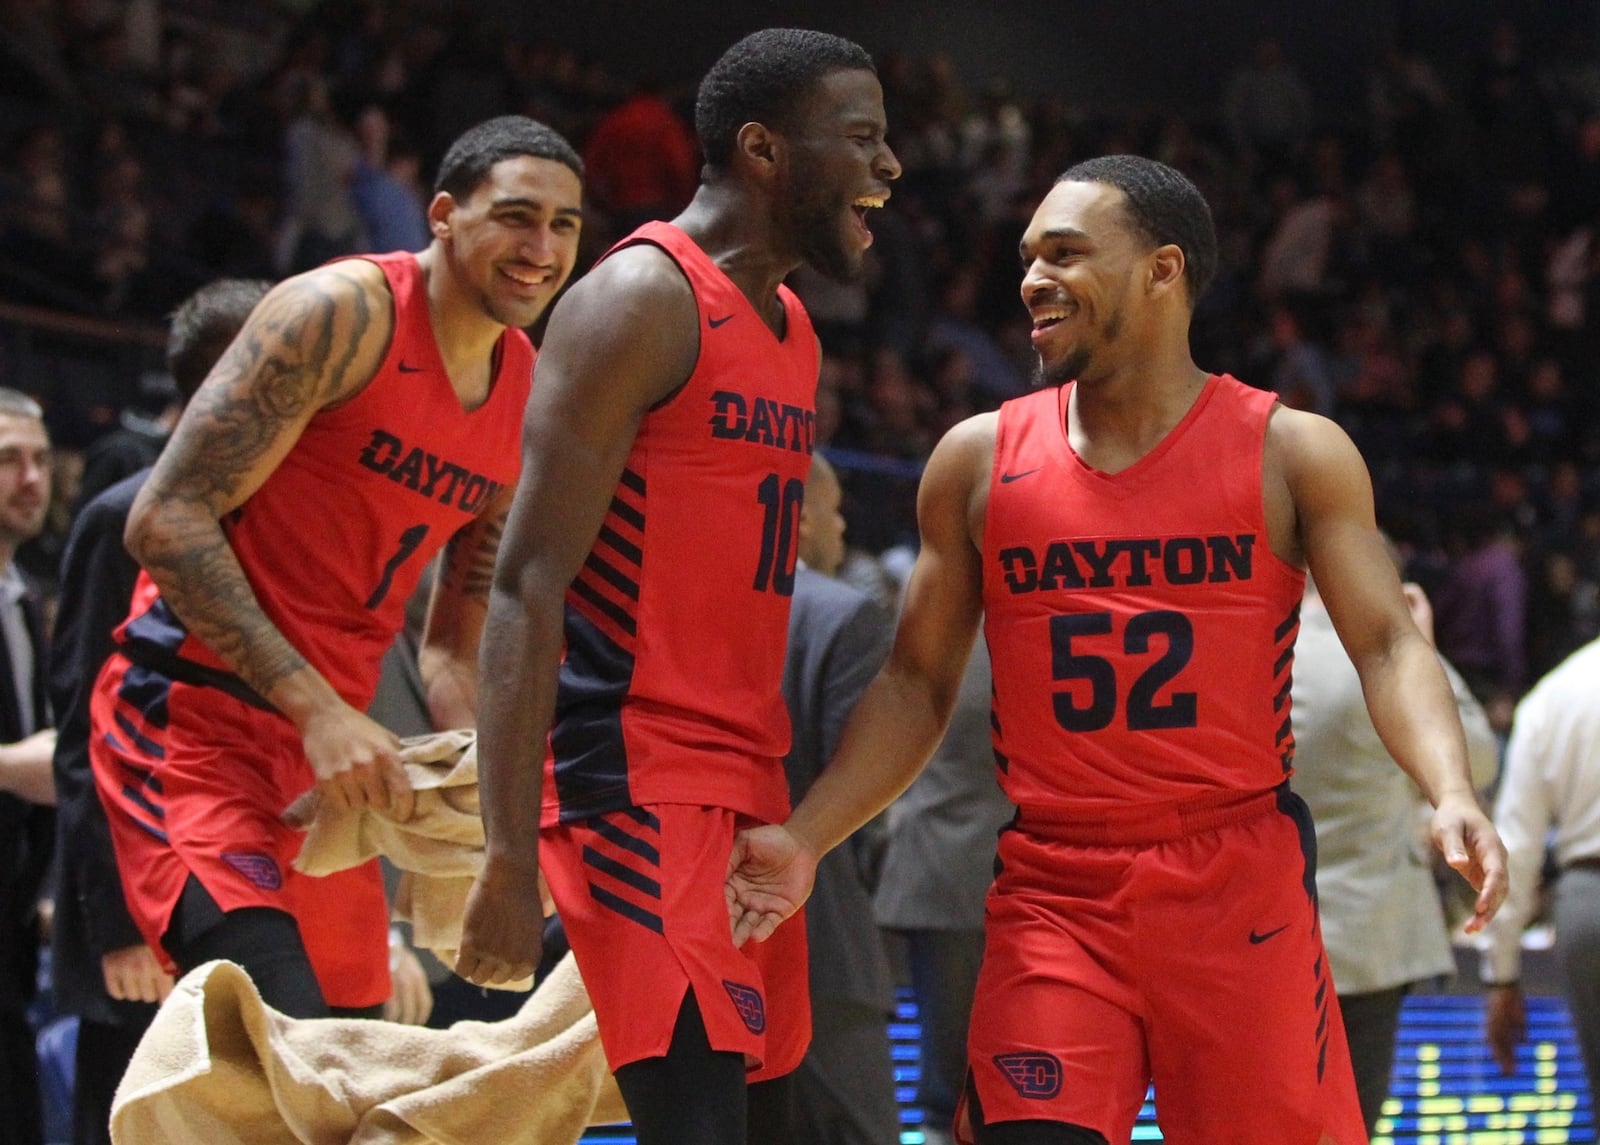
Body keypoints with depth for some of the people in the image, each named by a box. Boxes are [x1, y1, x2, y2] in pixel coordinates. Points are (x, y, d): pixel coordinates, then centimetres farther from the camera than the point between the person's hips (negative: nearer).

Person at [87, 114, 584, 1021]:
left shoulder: (533, 404, 9)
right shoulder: (345, 313, -14)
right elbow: (167, 519, -19)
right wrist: (317, 710, -26)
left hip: (329, 746, 8)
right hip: (192, 715, -8)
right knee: (284, 1044, -24)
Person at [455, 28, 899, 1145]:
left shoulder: (794, 331, 18)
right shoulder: (642, 300, -10)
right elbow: (529, 588, -16)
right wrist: (512, 862, -22)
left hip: (752, 792, 9)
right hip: (639, 784, -9)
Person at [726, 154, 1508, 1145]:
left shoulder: (1291, 454, 1)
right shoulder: (979, 461, 7)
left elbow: (1386, 646, -5)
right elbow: (917, 684, 11)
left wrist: (1451, 794, -24)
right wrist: (806, 840, -2)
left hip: (1241, 893, -1)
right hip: (1051, 900, 1)